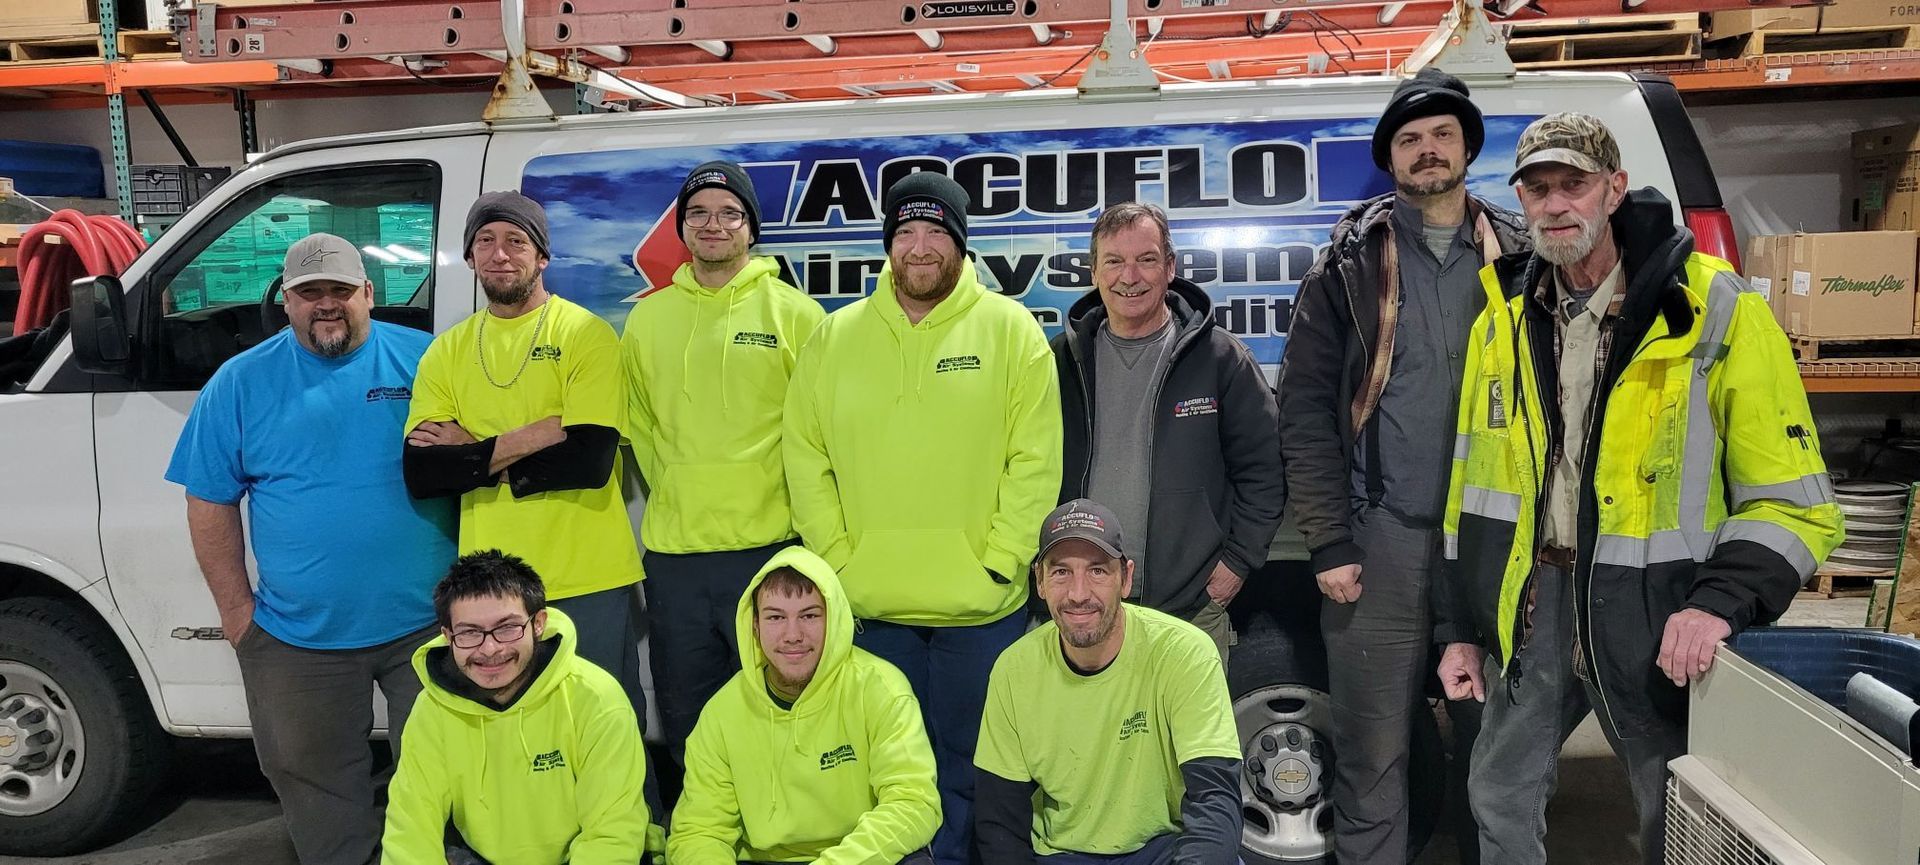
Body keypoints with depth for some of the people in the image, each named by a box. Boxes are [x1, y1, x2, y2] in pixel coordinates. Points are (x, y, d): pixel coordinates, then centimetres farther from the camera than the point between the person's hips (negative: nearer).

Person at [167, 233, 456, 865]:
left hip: (426, 622, -1)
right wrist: (236, 608, 1)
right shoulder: (240, 383, 1)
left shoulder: (424, 360, -3)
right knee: (316, 782, 17)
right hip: (298, 638, 2)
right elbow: (211, 503, 3)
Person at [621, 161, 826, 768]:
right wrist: (670, 491, 8)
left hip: (766, 545, -4)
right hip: (671, 550, 4)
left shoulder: (795, 313, -1)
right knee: (683, 722, 14)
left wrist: (788, 504, -5)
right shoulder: (647, 318, 9)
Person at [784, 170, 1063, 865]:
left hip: (980, 606, -2)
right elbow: (805, 458, 6)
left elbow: (1035, 461, -5)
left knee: (968, 769, 10)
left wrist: (998, 563, -10)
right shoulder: (836, 336, 7)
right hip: (872, 606, 2)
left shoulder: (1010, 329, -1)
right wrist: (839, 560, -2)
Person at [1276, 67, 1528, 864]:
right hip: (1381, 539, -1)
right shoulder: (1349, 264, 4)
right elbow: (1305, 409, 0)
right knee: (1372, 752, 4)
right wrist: (1329, 541, -6)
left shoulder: (1521, 257, 9)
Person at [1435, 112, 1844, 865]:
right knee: (1499, 798, 16)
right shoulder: (1502, 321, 4)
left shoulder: (1717, 310, -12)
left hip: (1653, 614, -4)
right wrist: (1461, 624, 9)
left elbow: (1793, 501, -11)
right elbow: (1472, 487, 10)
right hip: (1531, 606, 4)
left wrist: (1721, 601, -26)